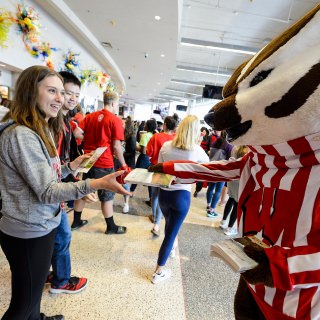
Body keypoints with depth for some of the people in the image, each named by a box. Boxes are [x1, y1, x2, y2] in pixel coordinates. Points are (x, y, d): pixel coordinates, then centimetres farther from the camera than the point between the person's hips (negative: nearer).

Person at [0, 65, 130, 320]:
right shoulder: (21, 135, -24)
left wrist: (71, 167, 2)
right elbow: (46, 191, -26)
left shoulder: (42, 130, 9)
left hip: (42, 225, 9)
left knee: (34, 289, 28)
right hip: (29, 233, -9)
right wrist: (96, 184, -35)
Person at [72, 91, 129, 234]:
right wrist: (123, 165, -6)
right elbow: (116, 146, -15)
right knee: (107, 196, 6)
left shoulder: (90, 116, 6)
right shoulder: (115, 120, -11)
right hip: (104, 163, -6)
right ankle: (111, 227, 20)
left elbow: (77, 133, 0)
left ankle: (76, 221, 32)